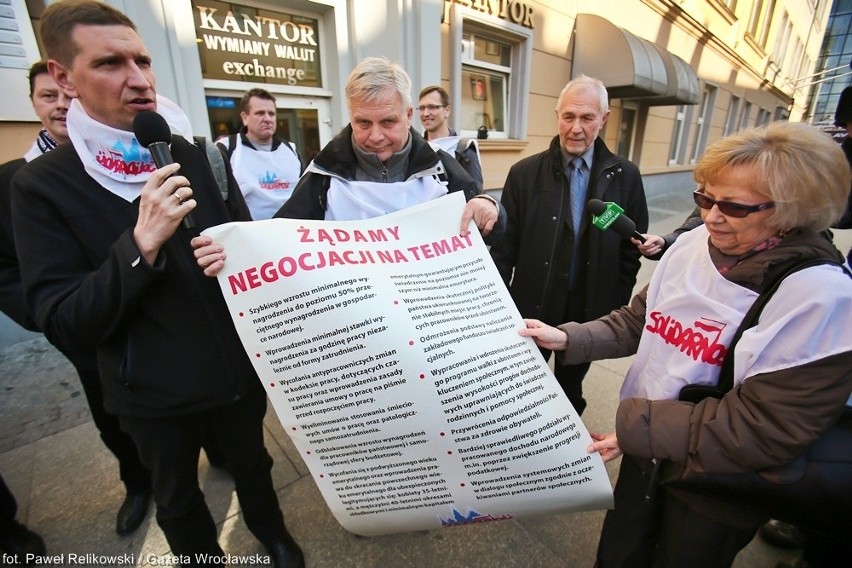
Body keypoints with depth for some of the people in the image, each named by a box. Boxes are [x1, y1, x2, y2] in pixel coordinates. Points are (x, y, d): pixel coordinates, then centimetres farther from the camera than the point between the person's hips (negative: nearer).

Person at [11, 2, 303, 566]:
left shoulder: (202, 156, -5)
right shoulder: (43, 185, -12)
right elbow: (63, 325, -17)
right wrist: (141, 244, -29)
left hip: (241, 364, 2)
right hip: (156, 391, -1)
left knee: (252, 463, 27)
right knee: (177, 497, 25)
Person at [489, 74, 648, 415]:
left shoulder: (625, 177, -3)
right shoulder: (524, 173, -7)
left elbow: (631, 250, 2)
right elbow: (504, 246, -6)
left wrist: (617, 308, 1)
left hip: (591, 311, 2)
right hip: (532, 307, -1)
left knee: (571, 388, 23)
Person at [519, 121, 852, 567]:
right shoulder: (692, 245, -9)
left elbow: (766, 429, -26)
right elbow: (637, 320, 0)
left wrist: (636, 424, -26)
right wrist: (568, 338, -13)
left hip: (718, 490, -4)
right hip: (645, 451, 5)